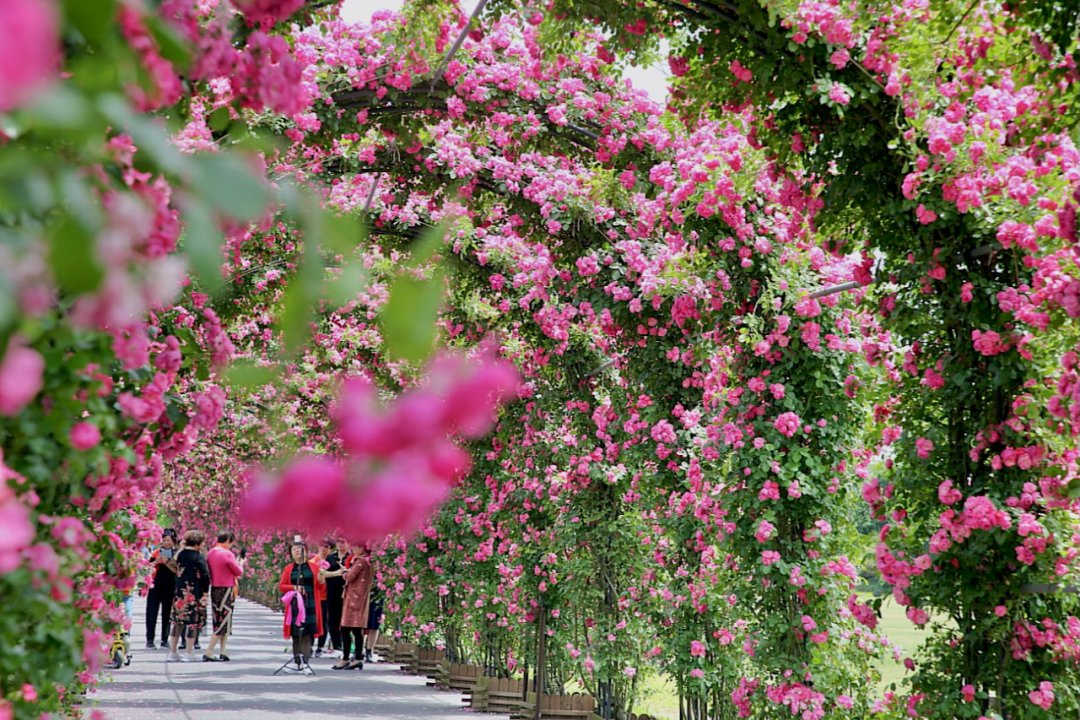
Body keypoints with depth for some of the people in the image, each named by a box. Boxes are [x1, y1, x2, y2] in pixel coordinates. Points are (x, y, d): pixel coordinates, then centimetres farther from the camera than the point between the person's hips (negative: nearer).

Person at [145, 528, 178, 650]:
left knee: (167, 613, 5)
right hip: (155, 585, 1)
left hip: (170, 587, -1)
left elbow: (177, 571, -9)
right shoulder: (157, 551, 5)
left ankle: (165, 640, 12)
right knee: (151, 613, -3)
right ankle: (150, 640, -1)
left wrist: (167, 562, -20)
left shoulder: (177, 554, 1)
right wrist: (156, 562, -14)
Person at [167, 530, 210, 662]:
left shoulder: (180, 555, 8)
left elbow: (178, 571, 13)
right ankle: (188, 653, 2)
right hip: (195, 594, -6)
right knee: (193, 622, 1)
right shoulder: (198, 556, -11)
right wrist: (205, 591, -5)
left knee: (178, 621, 12)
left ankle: (172, 652, 16)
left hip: (180, 592, 6)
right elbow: (205, 575, -14)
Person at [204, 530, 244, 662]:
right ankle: (208, 653, -7)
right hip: (226, 590, -8)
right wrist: (240, 564, 12)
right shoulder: (227, 554, -16)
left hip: (214, 589, 8)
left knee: (218, 622, 15)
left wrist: (232, 575, 18)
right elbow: (239, 572, -9)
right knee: (224, 623, -2)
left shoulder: (210, 553, 7)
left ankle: (223, 653, 16)